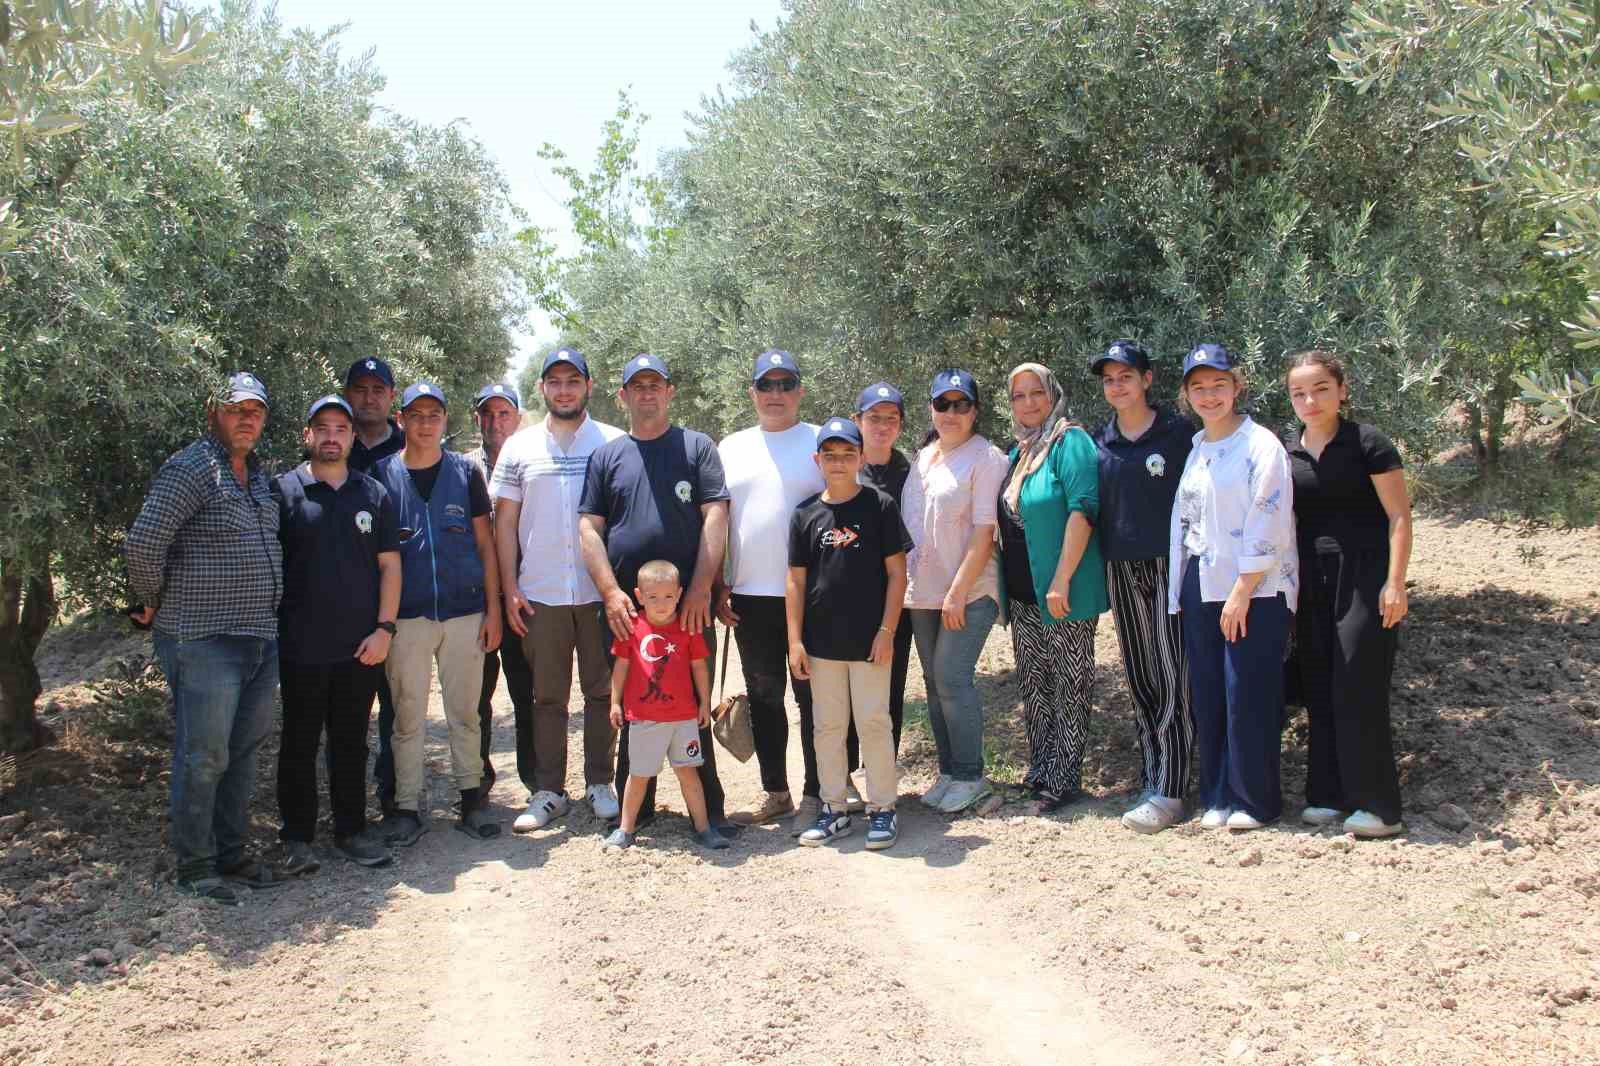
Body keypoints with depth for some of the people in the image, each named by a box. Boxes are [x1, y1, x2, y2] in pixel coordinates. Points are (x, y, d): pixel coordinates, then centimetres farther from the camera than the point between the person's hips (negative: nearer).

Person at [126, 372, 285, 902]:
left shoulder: (257, 475, 14)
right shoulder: (190, 470, -12)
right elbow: (143, 544, -19)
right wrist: (154, 604, -6)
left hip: (262, 639, 8)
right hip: (204, 641, -8)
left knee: (243, 753, 14)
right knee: (203, 758, -2)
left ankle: (231, 855, 26)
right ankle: (195, 868, 10)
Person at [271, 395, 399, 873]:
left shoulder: (374, 494, 8)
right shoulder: (282, 490, 0)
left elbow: (390, 565, 8)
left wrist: (384, 627, -1)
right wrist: (269, 630, -5)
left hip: (361, 647, 3)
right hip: (301, 648, -2)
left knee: (351, 742, 12)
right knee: (300, 742, 6)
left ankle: (351, 830, 22)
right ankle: (296, 837, 15)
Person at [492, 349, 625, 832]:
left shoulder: (614, 443, 2)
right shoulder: (520, 447, 7)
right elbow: (505, 521, 8)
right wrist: (509, 588, 0)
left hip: (601, 592, -1)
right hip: (539, 593, 1)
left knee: (603, 692, 6)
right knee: (547, 696, 7)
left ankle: (599, 784, 18)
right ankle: (547, 791, 14)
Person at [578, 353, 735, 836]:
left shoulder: (696, 447, 7)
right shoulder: (606, 456, 12)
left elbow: (715, 517, -2)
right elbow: (589, 529, 7)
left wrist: (700, 590, -11)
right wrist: (612, 593, -6)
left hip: (689, 605, -2)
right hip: (625, 609, 2)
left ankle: (709, 809, 10)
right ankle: (634, 810, 19)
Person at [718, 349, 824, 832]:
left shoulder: (822, 443, 1)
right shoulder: (731, 448, 11)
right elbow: (717, 521, 12)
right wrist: (718, 585, 6)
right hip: (750, 595, 4)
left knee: (813, 697, 1)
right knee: (763, 697, 11)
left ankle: (815, 796, 10)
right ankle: (775, 793, 23)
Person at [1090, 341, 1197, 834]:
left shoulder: (1178, 432, -2)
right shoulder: (1100, 441, 10)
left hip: (1171, 566, -5)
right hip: (1121, 571, 5)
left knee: (1171, 677, -7)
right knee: (1139, 678, 9)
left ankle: (1169, 790, -5)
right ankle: (1150, 779, 17)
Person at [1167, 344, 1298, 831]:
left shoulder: (1261, 445, -8)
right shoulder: (1194, 451, 14)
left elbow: (1267, 526, -14)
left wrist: (1241, 593, -16)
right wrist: (1179, 592, 11)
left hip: (1255, 590, -7)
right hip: (1201, 589, 7)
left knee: (1248, 696, -3)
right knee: (1207, 695, 8)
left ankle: (1254, 800, 9)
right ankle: (1217, 795, 19)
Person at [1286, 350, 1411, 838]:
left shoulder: (1366, 442, -6)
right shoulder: (1287, 454, 9)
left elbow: (1399, 515, -8)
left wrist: (1395, 582, -15)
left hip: (1363, 579, -6)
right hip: (1312, 584, 6)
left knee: (1359, 689, -8)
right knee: (1319, 690, 8)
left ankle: (1378, 805, 0)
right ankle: (1330, 796, 17)